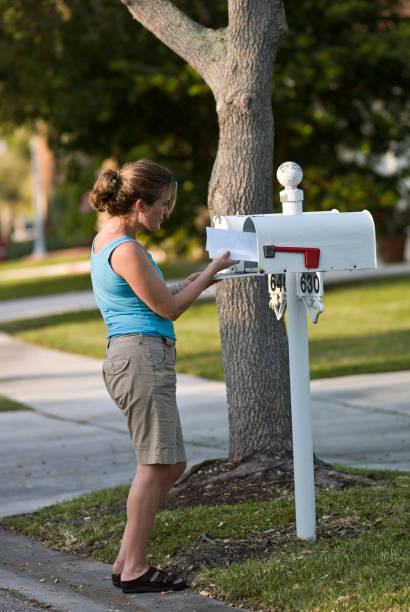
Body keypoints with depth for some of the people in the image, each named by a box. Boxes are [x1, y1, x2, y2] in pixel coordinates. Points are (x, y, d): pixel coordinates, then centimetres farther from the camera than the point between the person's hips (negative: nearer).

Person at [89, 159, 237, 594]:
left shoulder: (105, 240, 16)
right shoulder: (127, 249, -15)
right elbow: (168, 308, -8)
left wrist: (194, 279, 20)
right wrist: (211, 272, 2)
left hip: (128, 355, 10)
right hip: (143, 352, -10)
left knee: (171, 464, 12)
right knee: (155, 464, -7)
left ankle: (126, 561, 14)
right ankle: (134, 569, -4)